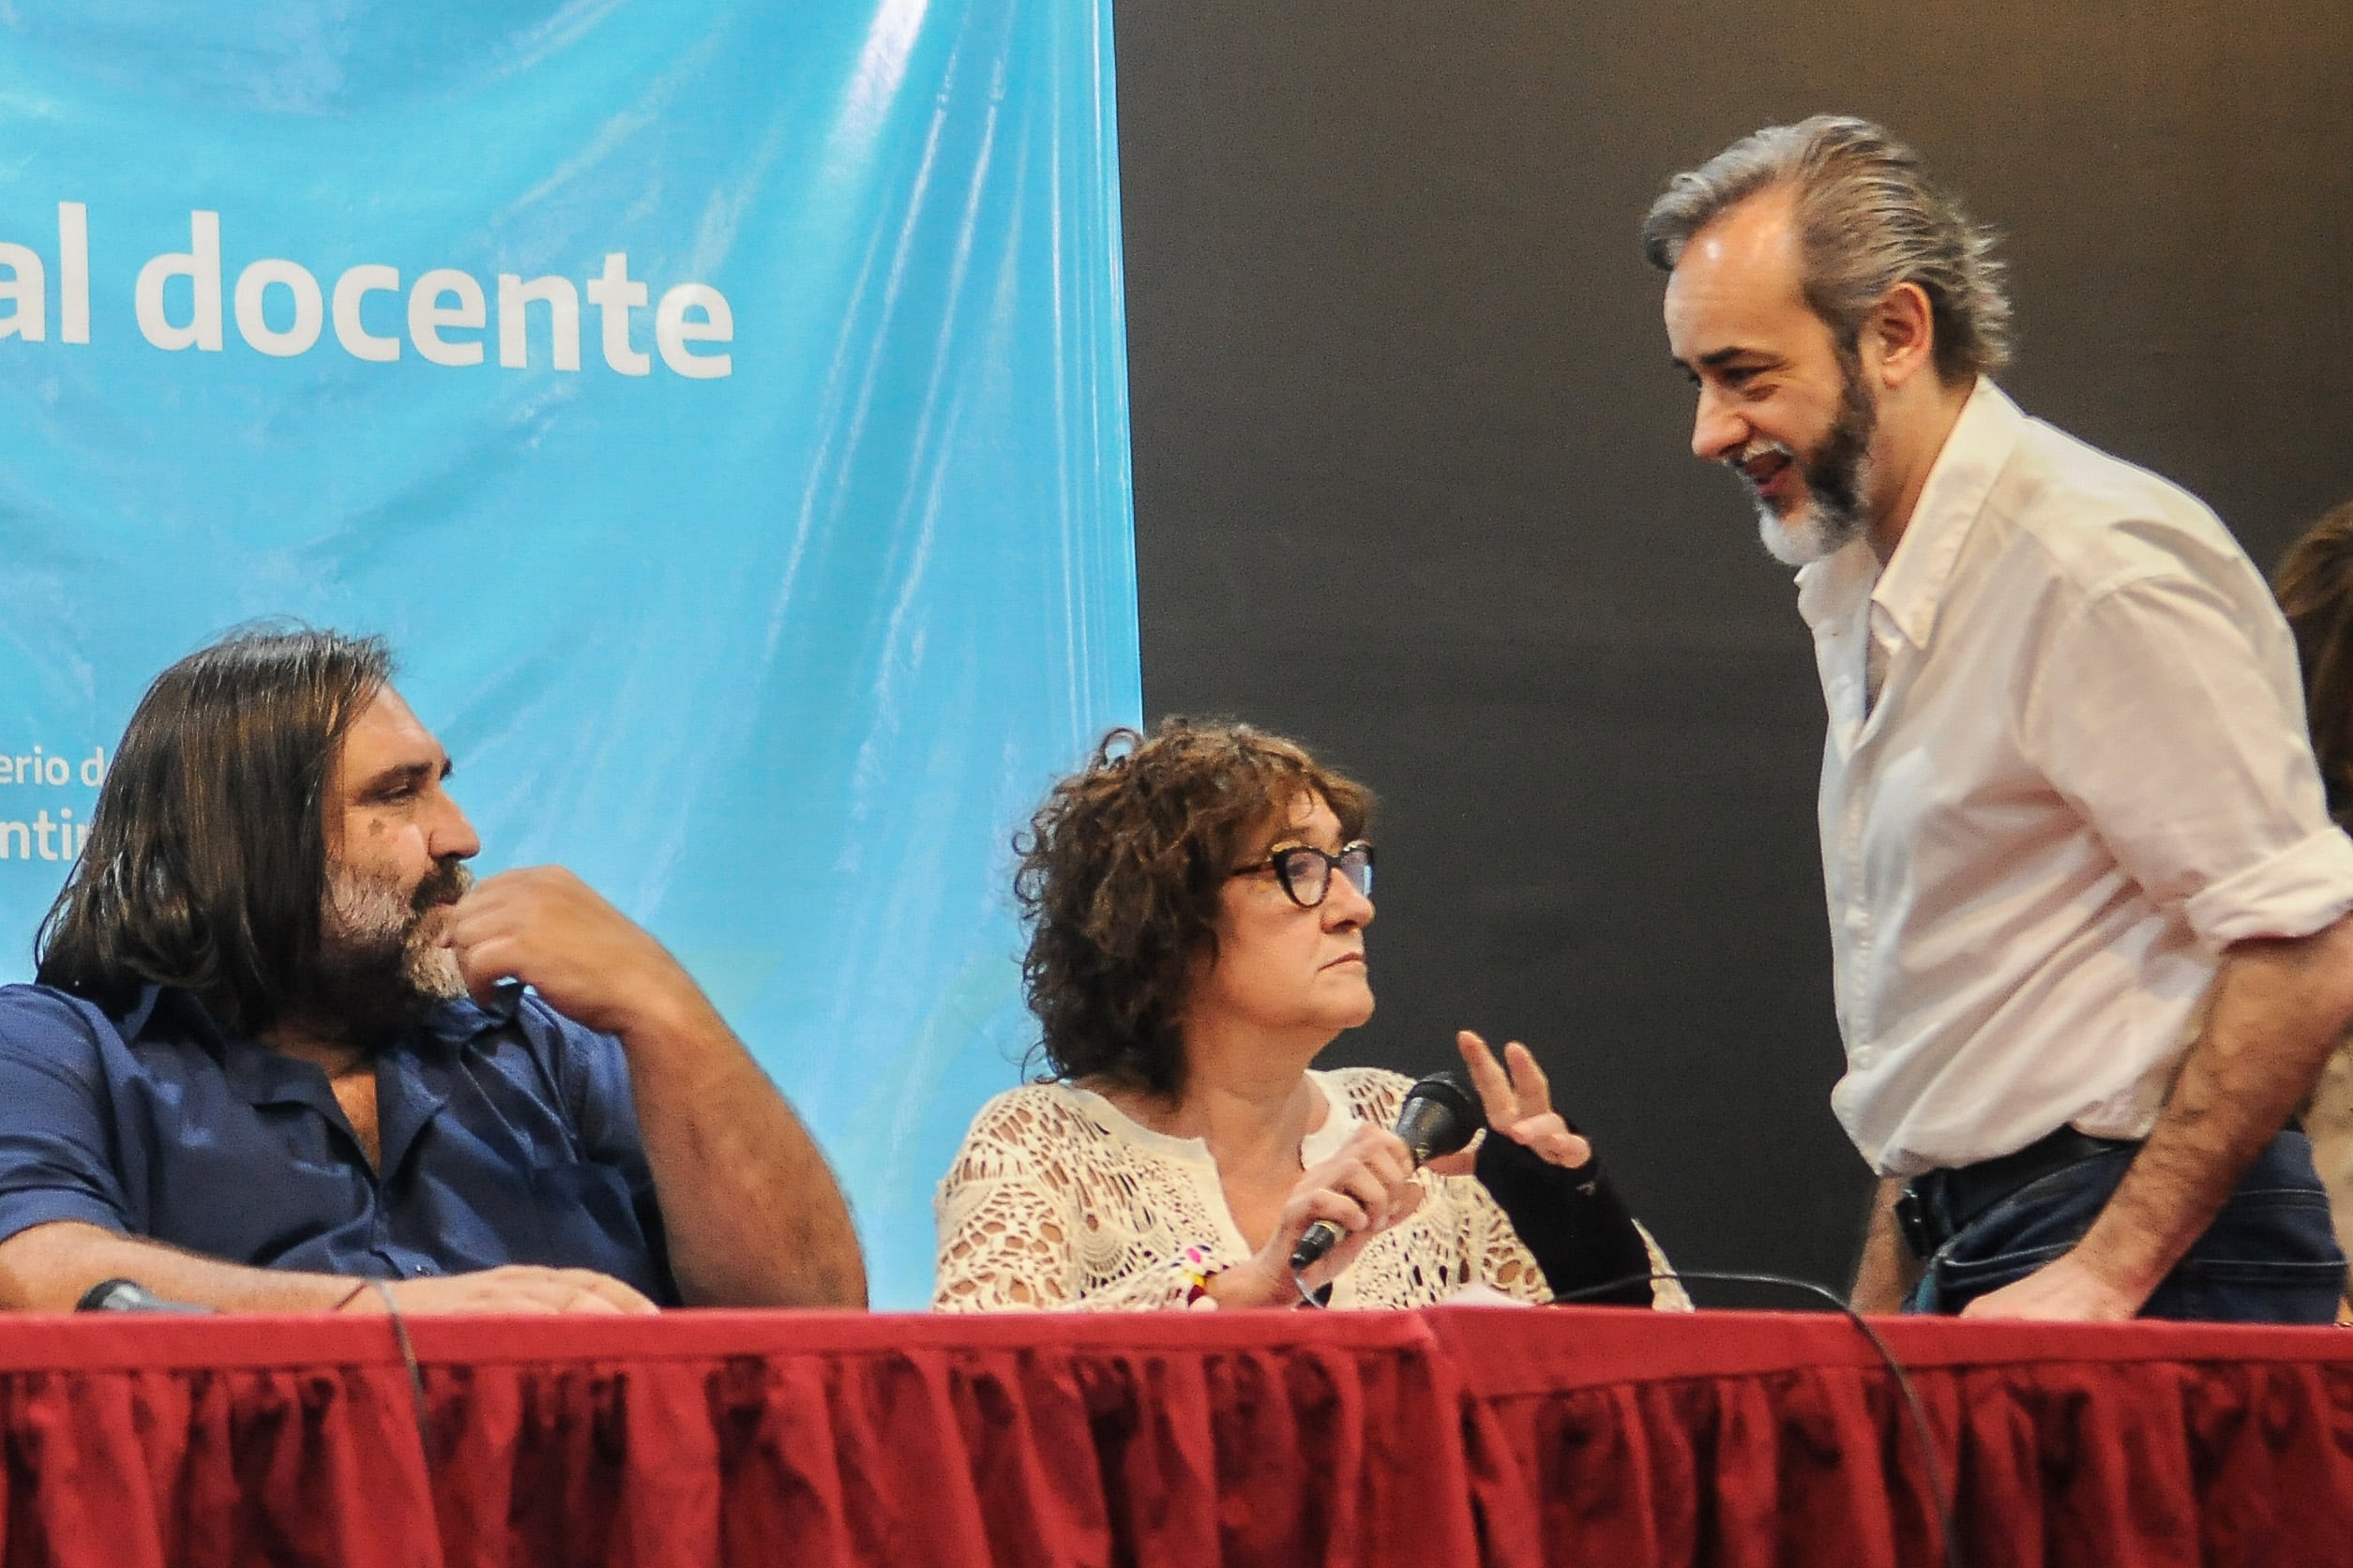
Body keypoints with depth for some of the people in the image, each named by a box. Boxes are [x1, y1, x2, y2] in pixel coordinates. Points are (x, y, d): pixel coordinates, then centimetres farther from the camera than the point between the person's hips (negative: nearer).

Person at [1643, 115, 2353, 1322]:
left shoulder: (2097, 564, -13)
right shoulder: (1857, 596, 17)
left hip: (2158, 1269, -8)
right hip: (1967, 1251, 8)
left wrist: (2108, 1275, -19)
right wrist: (1879, 1321, 17)